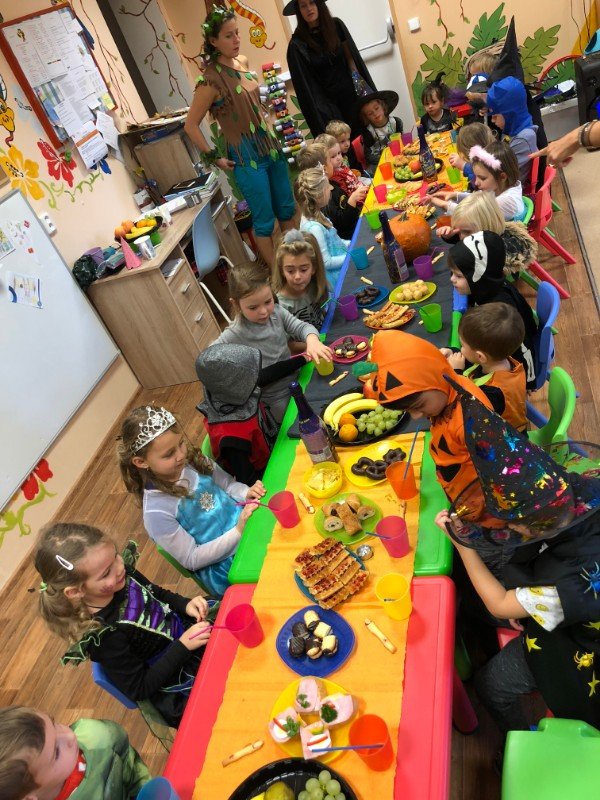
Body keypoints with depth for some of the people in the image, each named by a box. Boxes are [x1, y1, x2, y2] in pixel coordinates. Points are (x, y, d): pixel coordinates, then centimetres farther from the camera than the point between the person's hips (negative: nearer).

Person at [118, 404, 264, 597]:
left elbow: (228, 484, 10)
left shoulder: (193, 460, -6)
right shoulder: (157, 512, -20)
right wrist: (238, 531, -23)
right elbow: (192, 559, -13)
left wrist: (246, 493, -13)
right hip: (224, 568, -6)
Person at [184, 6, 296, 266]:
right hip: (248, 158, -7)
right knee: (265, 221, 3)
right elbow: (190, 125, -15)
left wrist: (270, 132, 18)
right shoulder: (211, 79, -18)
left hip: (270, 146, 8)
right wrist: (214, 158, -12)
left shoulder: (242, 62, 4)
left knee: (286, 208, 16)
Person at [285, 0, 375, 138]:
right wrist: (319, 124, -11)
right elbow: (305, 85, -8)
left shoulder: (336, 25, 1)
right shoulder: (297, 45, -9)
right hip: (328, 104, -3)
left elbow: (352, 57, 8)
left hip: (353, 94, 3)